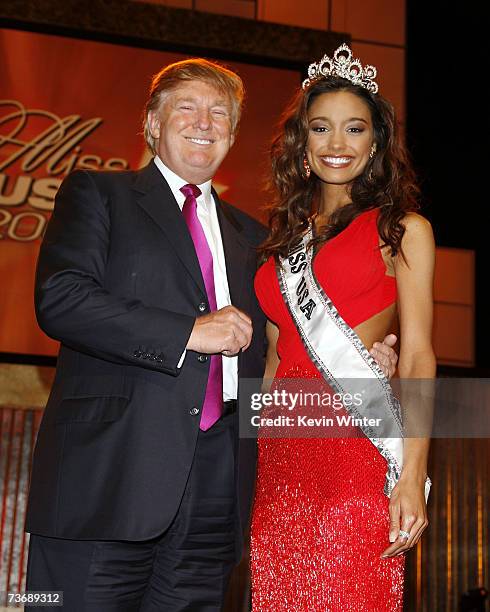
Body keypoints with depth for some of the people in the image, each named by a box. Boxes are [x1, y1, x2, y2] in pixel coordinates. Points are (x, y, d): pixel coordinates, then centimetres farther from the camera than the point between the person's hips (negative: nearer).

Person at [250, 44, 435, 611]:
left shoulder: (402, 228, 6)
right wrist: (254, 449, 10)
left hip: (359, 443, -4)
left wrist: (412, 476, -14)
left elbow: (417, 357, -3)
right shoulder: (286, 235, 19)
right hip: (280, 454, 5)